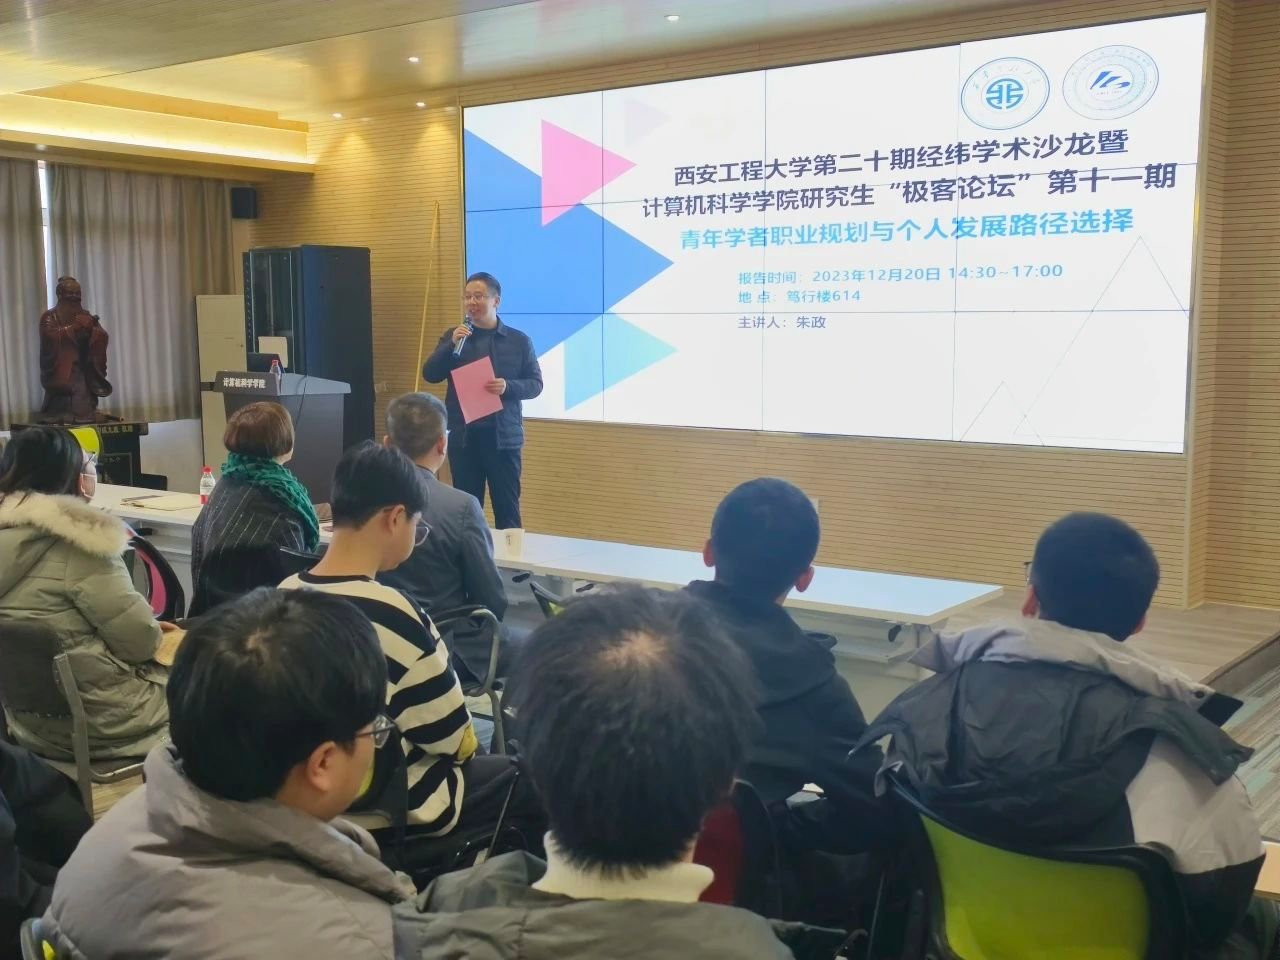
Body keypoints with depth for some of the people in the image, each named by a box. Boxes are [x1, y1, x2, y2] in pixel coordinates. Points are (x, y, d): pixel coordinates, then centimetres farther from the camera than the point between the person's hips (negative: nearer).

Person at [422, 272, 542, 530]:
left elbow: (535, 384, 3)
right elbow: (430, 375, 0)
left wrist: (508, 386, -17)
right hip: (463, 436, 2)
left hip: (503, 436, -1)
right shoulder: (453, 336, 7)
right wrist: (452, 344, -15)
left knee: (507, 508, 3)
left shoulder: (519, 340, 3)